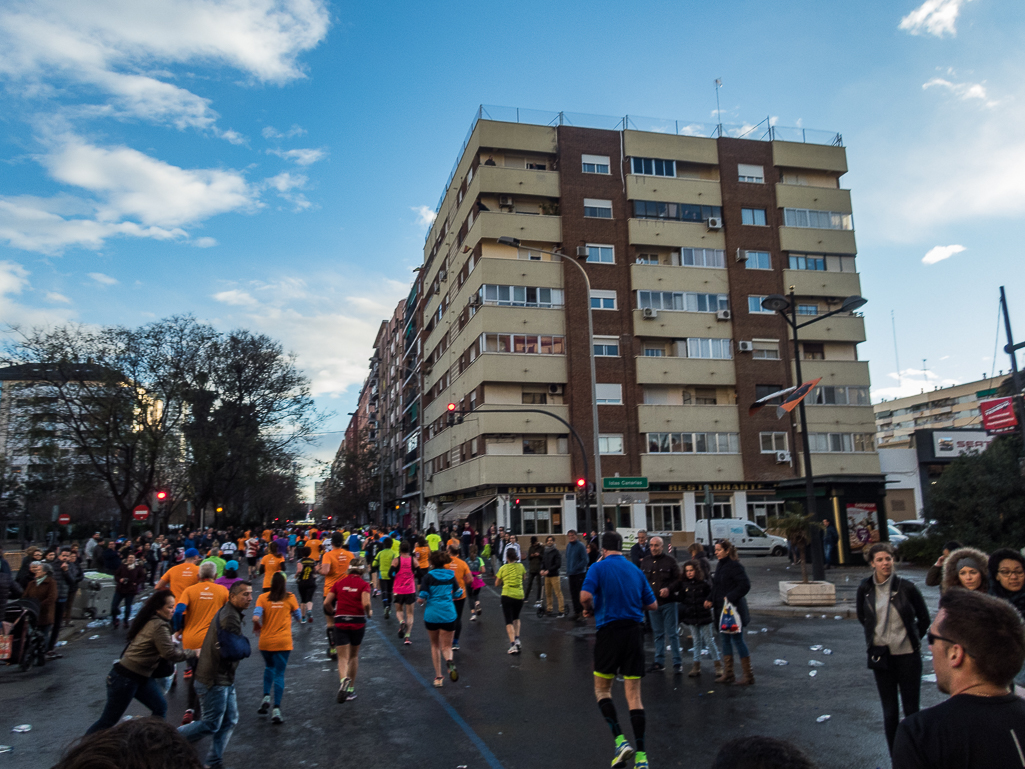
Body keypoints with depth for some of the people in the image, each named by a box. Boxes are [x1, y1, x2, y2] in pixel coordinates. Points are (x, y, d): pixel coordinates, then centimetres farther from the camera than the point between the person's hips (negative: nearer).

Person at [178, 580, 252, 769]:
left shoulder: (228, 612, 10)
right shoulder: (230, 618, -24)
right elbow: (234, 651, -29)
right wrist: (245, 644, -10)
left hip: (224, 679, 10)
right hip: (215, 680, -10)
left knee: (230, 721, 13)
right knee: (211, 724, 2)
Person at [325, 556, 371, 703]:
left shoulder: (339, 582, 3)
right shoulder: (364, 584, -5)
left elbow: (326, 603, -1)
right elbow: (366, 603, -19)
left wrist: (334, 612, 16)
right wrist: (369, 613, 1)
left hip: (341, 622, 1)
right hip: (358, 622, -1)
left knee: (343, 657, 1)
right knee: (354, 656, 18)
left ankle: (343, 679, -29)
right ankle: (351, 689, 23)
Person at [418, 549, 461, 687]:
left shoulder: (428, 576, -7)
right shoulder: (451, 575, 2)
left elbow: (421, 599, -12)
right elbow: (458, 594, 8)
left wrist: (419, 600, 10)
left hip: (431, 615, -1)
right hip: (448, 615, 1)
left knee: (435, 645, 19)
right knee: (446, 646, 8)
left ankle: (438, 677, 20)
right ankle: (449, 660, -27)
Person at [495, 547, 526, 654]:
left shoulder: (503, 568, 0)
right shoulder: (520, 566, 5)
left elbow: (497, 584, 8)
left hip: (507, 596, -3)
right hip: (520, 595, 3)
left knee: (509, 621, 0)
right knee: (516, 618, 25)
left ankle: (513, 645, -12)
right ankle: (517, 639, 13)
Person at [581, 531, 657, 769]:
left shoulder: (599, 567, -5)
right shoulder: (636, 570, 9)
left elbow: (585, 596, -19)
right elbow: (652, 605, 12)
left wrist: (590, 609, 1)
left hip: (609, 631, -4)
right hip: (634, 632, 4)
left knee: (602, 689, 13)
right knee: (634, 696, 8)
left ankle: (620, 741, -3)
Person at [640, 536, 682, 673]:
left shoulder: (670, 560, -4)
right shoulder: (645, 561, 6)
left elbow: (678, 580, -4)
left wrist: (669, 589, -19)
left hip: (668, 602, -4)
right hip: (653, 603, 4)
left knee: (672, 633, 2)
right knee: (658, 634, 13)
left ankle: (677, 663, 11)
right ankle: (659, 662, 21)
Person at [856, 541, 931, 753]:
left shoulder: (906, 587, -11)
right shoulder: (865, 589, -4)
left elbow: (924, 619, 4)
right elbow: (861, 617, 14)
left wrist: (911, 639, 10)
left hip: (908, 656, -2)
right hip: (881, 656, 2)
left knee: (911, 710, 6)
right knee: (890, 712, 10)